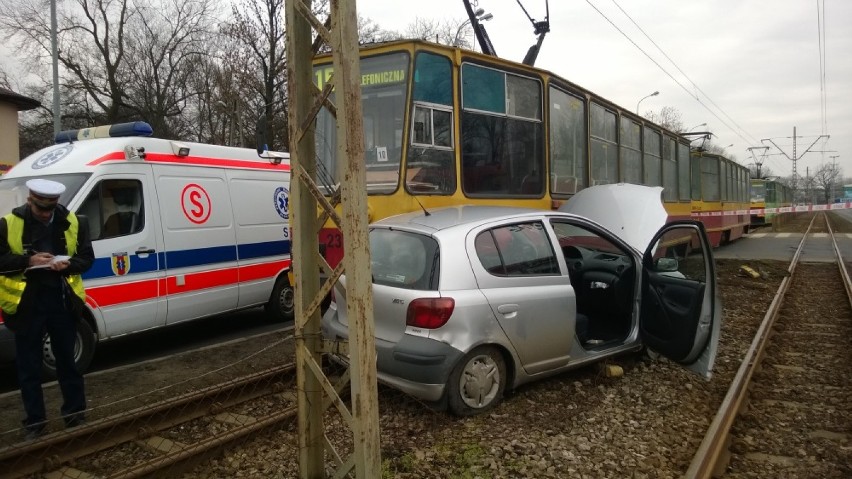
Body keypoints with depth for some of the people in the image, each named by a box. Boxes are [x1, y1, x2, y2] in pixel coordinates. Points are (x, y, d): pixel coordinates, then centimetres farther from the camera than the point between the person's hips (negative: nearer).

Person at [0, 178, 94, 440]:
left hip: (63, 300, 1)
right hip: (26, 303, -1)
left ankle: (76, 415, 26)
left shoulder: (73, 223, 1)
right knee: (29, 366, 8)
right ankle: (35, 422, 21)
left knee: (68, 361, 13)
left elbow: (87, 257, 6)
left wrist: (69, 264, -15)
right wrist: (27, 260, -20)